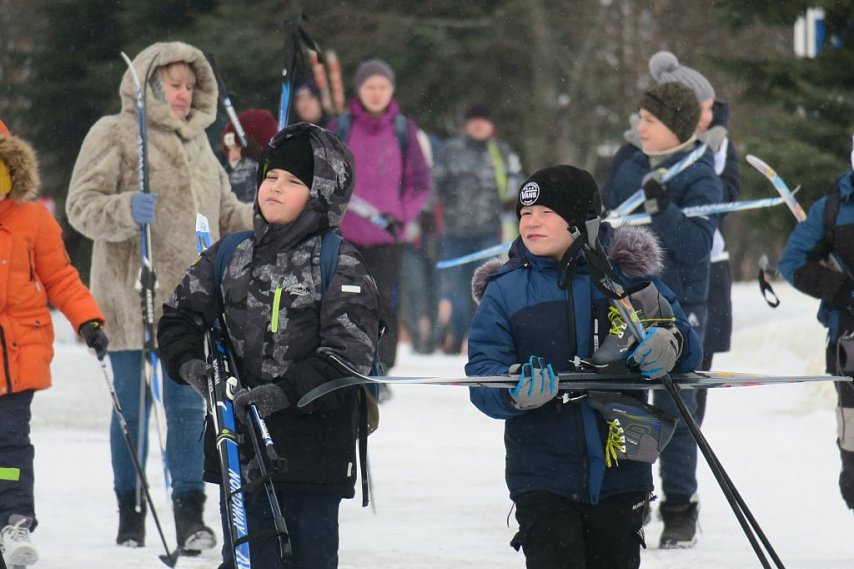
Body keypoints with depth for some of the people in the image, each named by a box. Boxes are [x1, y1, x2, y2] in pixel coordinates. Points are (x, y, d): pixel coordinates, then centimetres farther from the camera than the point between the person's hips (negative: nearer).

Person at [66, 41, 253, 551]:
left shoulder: (197, 141, 18)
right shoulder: (114, 134, -1)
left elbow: (224, 212, 25)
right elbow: (82, 204, -9)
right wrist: (127, 210, -27)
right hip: (132, 298, -5)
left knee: (188, 405, 0)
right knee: (133, 409, 3)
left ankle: (190, 513, 3)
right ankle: (131, 513, 15)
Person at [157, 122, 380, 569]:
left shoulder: (340, 266, -5)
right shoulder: (233, 256, 9)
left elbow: (348, 357, -13)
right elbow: (180, 316, 14)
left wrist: (284, 392, -24)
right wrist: (189, 364, -8)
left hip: (313, 452, -4)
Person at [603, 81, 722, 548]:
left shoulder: (700, 178, -7)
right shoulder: (629, 172, 10)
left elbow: (696, 244, -18)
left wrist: (661, 207, -29)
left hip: (678, 309, -6)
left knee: (674, 409, -1)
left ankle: (680, 510, 6)